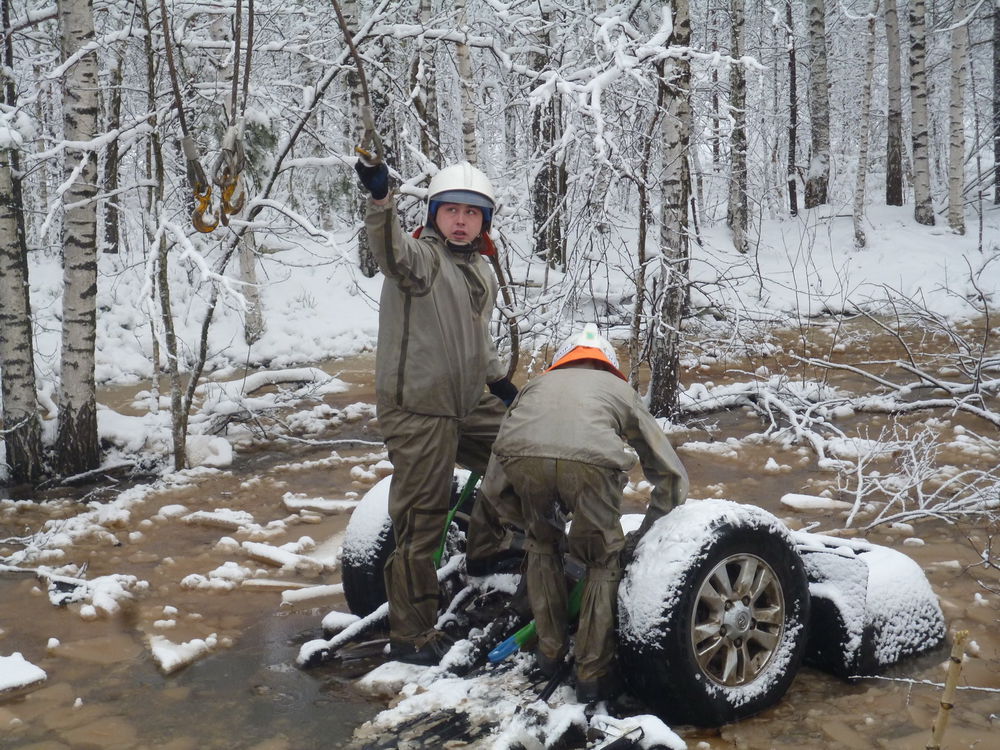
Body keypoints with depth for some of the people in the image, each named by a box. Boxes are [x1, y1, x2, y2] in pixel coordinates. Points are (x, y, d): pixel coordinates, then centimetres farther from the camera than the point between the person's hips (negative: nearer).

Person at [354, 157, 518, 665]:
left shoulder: (481, 272, 15)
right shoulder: (420, 256, -10)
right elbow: (390, 248, -35)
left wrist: (499, 380, 30)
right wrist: (380, 199, -52)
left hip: (469, 405, 8)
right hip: (418, 412, -8)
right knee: (421, 522, -3)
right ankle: (410, 637, 9)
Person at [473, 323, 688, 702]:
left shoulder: (539, 383, 41)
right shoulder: (620, 389, 39)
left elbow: (494, 477, 39)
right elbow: (671, 474, 39)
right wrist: (647, 534, 50)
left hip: (523, 456, 2)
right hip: (590, 461, -1)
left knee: (541, 545, 32)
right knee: (605, 562, 25)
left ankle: (549, 652, 40)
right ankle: (593, 674, 28)